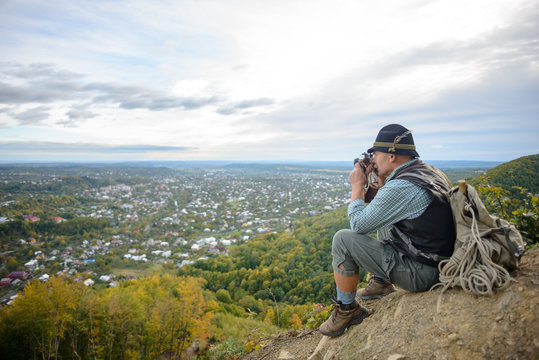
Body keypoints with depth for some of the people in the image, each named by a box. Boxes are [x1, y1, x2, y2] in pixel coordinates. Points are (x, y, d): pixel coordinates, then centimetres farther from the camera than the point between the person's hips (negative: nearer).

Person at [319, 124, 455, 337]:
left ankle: (347, 309, 7)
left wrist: (358, 185, -6)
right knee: (382, 222, 27)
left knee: (343, 239, -11)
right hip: (441, 261, 10)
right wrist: (382, 179, 9)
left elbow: (358, 224, -16)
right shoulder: (429, 171, 5)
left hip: (420, 273, -10)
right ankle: (380, 283, 32)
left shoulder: (400, 187, -25)